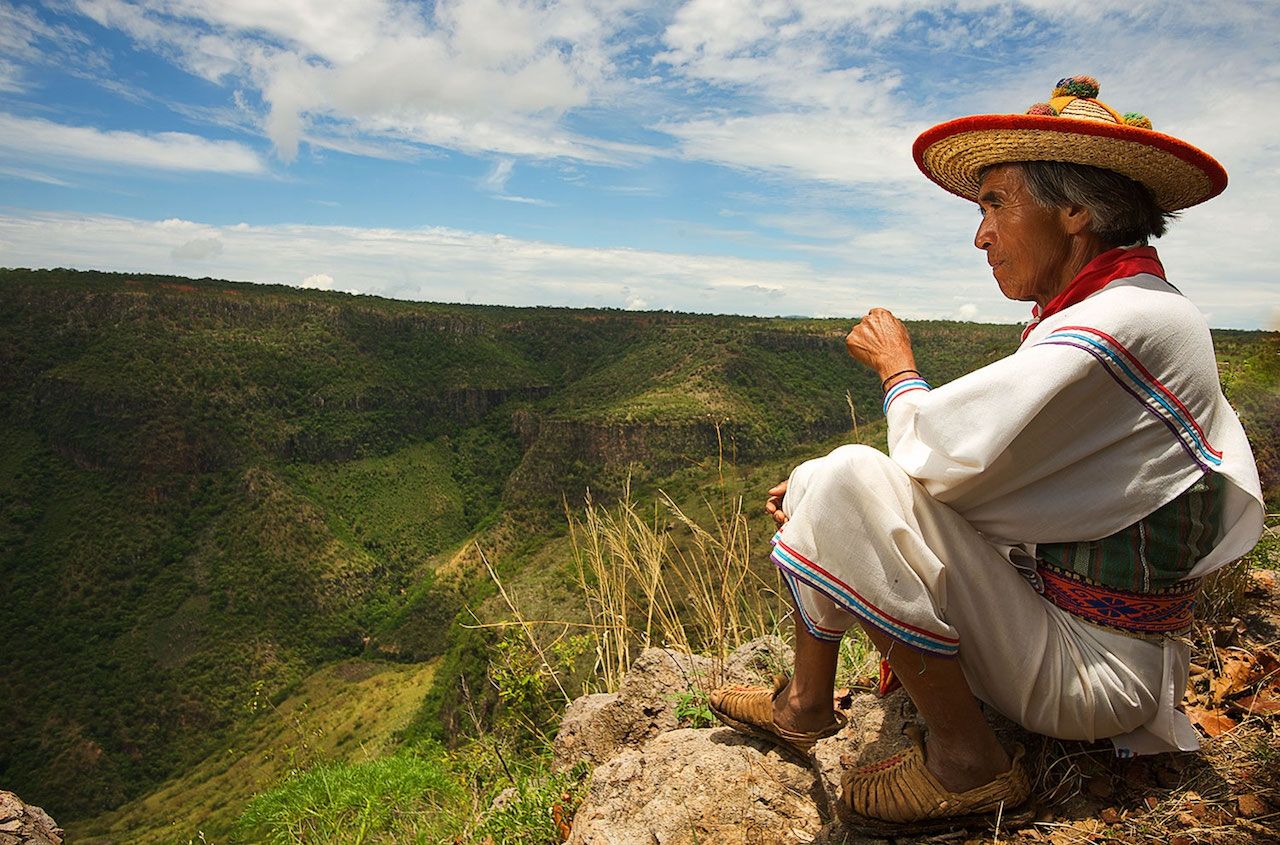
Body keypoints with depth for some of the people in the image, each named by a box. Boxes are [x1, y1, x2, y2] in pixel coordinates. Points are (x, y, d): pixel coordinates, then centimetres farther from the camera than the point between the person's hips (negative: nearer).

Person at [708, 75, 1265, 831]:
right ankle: (803, 706, 15)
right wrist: (822, 490, 1)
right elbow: (981, 469, 9)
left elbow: (945, 457, -29)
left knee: (853, 486, -26)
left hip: (1094, 674, -9)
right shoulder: (1088, 319, 8)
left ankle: (968, 764, -10)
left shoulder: (1125, 323, -23)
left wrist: (897, 367, -8)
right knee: (819, 481, 5)